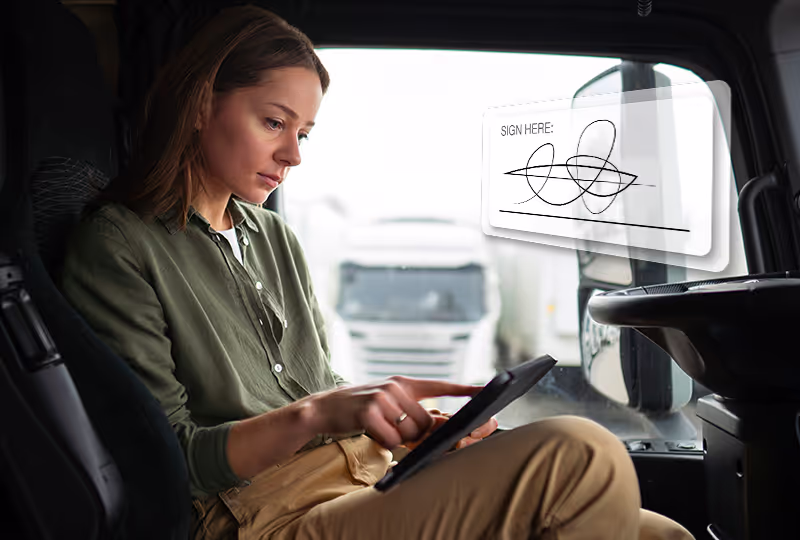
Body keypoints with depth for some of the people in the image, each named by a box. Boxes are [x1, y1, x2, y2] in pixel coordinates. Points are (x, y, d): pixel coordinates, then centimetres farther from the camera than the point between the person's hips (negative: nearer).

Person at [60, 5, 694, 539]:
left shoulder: (273, 236, 20)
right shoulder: (117, 246, -3)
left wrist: (416, 419, 1)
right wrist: (316, 414, -23)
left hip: (370, 484, 7)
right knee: (582, 457, -26)